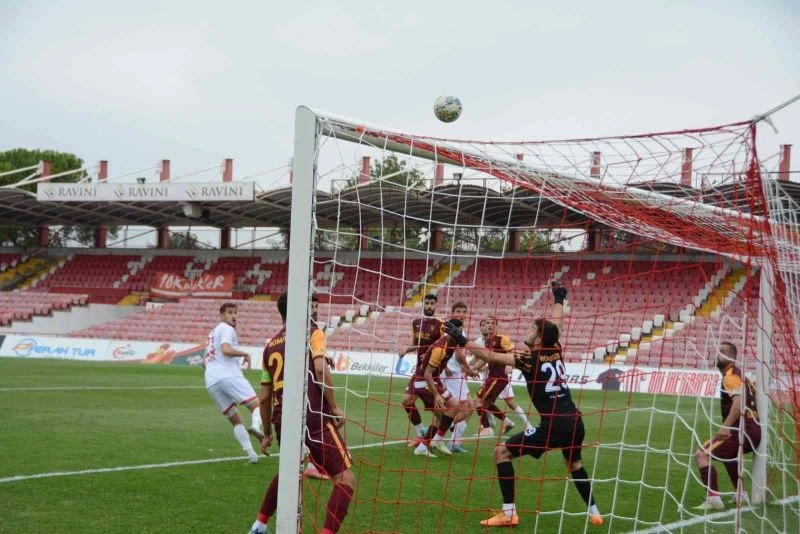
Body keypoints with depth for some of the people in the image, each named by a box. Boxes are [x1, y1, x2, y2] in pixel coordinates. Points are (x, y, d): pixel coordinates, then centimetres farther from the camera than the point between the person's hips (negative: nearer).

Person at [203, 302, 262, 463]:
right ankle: (256, 426, -42)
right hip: (229, 375, -8)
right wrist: (245, 354, -2)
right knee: (256, 405, -11)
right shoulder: (227, 329, 5)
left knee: (235, 420, 11)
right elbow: (226, 350, -14)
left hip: (211, 382, 8)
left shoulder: (212, 333, 32)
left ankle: (250, 453, -1)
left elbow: (204, 362, 37)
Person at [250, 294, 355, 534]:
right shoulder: (311, 332, 3)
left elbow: (264, 397, 21)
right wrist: (334, 407, -8)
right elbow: (320, 369, -15)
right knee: (346, 479, -3)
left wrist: (267, 432, 31)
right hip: (313, 417, -7)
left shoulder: (270, 346, 20)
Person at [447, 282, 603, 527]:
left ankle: (509, 513, -3)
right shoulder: (556, 351, 10)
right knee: (574, 463, 35)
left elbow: (491, 356, -12)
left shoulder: (531, 359, -6)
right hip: (575, 422, 7)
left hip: (554, 425, -7)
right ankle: (594, 513, 35)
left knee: (502, 452, 1)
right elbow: (556, 325, 31)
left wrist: (462, 341, -9)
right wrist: (559, 300, 45)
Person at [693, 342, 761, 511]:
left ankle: (713, 499, -23)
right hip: (754, 429, 11)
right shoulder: (739, 375, 21)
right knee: (726, 453, 38)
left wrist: (725, 427, -28)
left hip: (743, 430, -10)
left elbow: (739, 401, -24)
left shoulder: (730, 376, -9)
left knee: (702, 454, -14)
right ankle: (740, 495, 38)